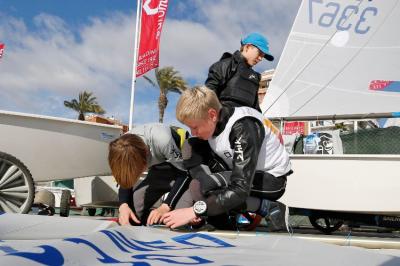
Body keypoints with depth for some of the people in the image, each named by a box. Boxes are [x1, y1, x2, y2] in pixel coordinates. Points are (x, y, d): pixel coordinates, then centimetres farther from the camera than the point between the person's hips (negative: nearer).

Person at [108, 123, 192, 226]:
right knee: (130, 206, -13)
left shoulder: (163, 140, -38)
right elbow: (125, 182, -8)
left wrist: (165, 207, -33)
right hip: (160, 170, 5)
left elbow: (184, 173, -26)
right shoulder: (122, 149, -21)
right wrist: (123, 205, -28)